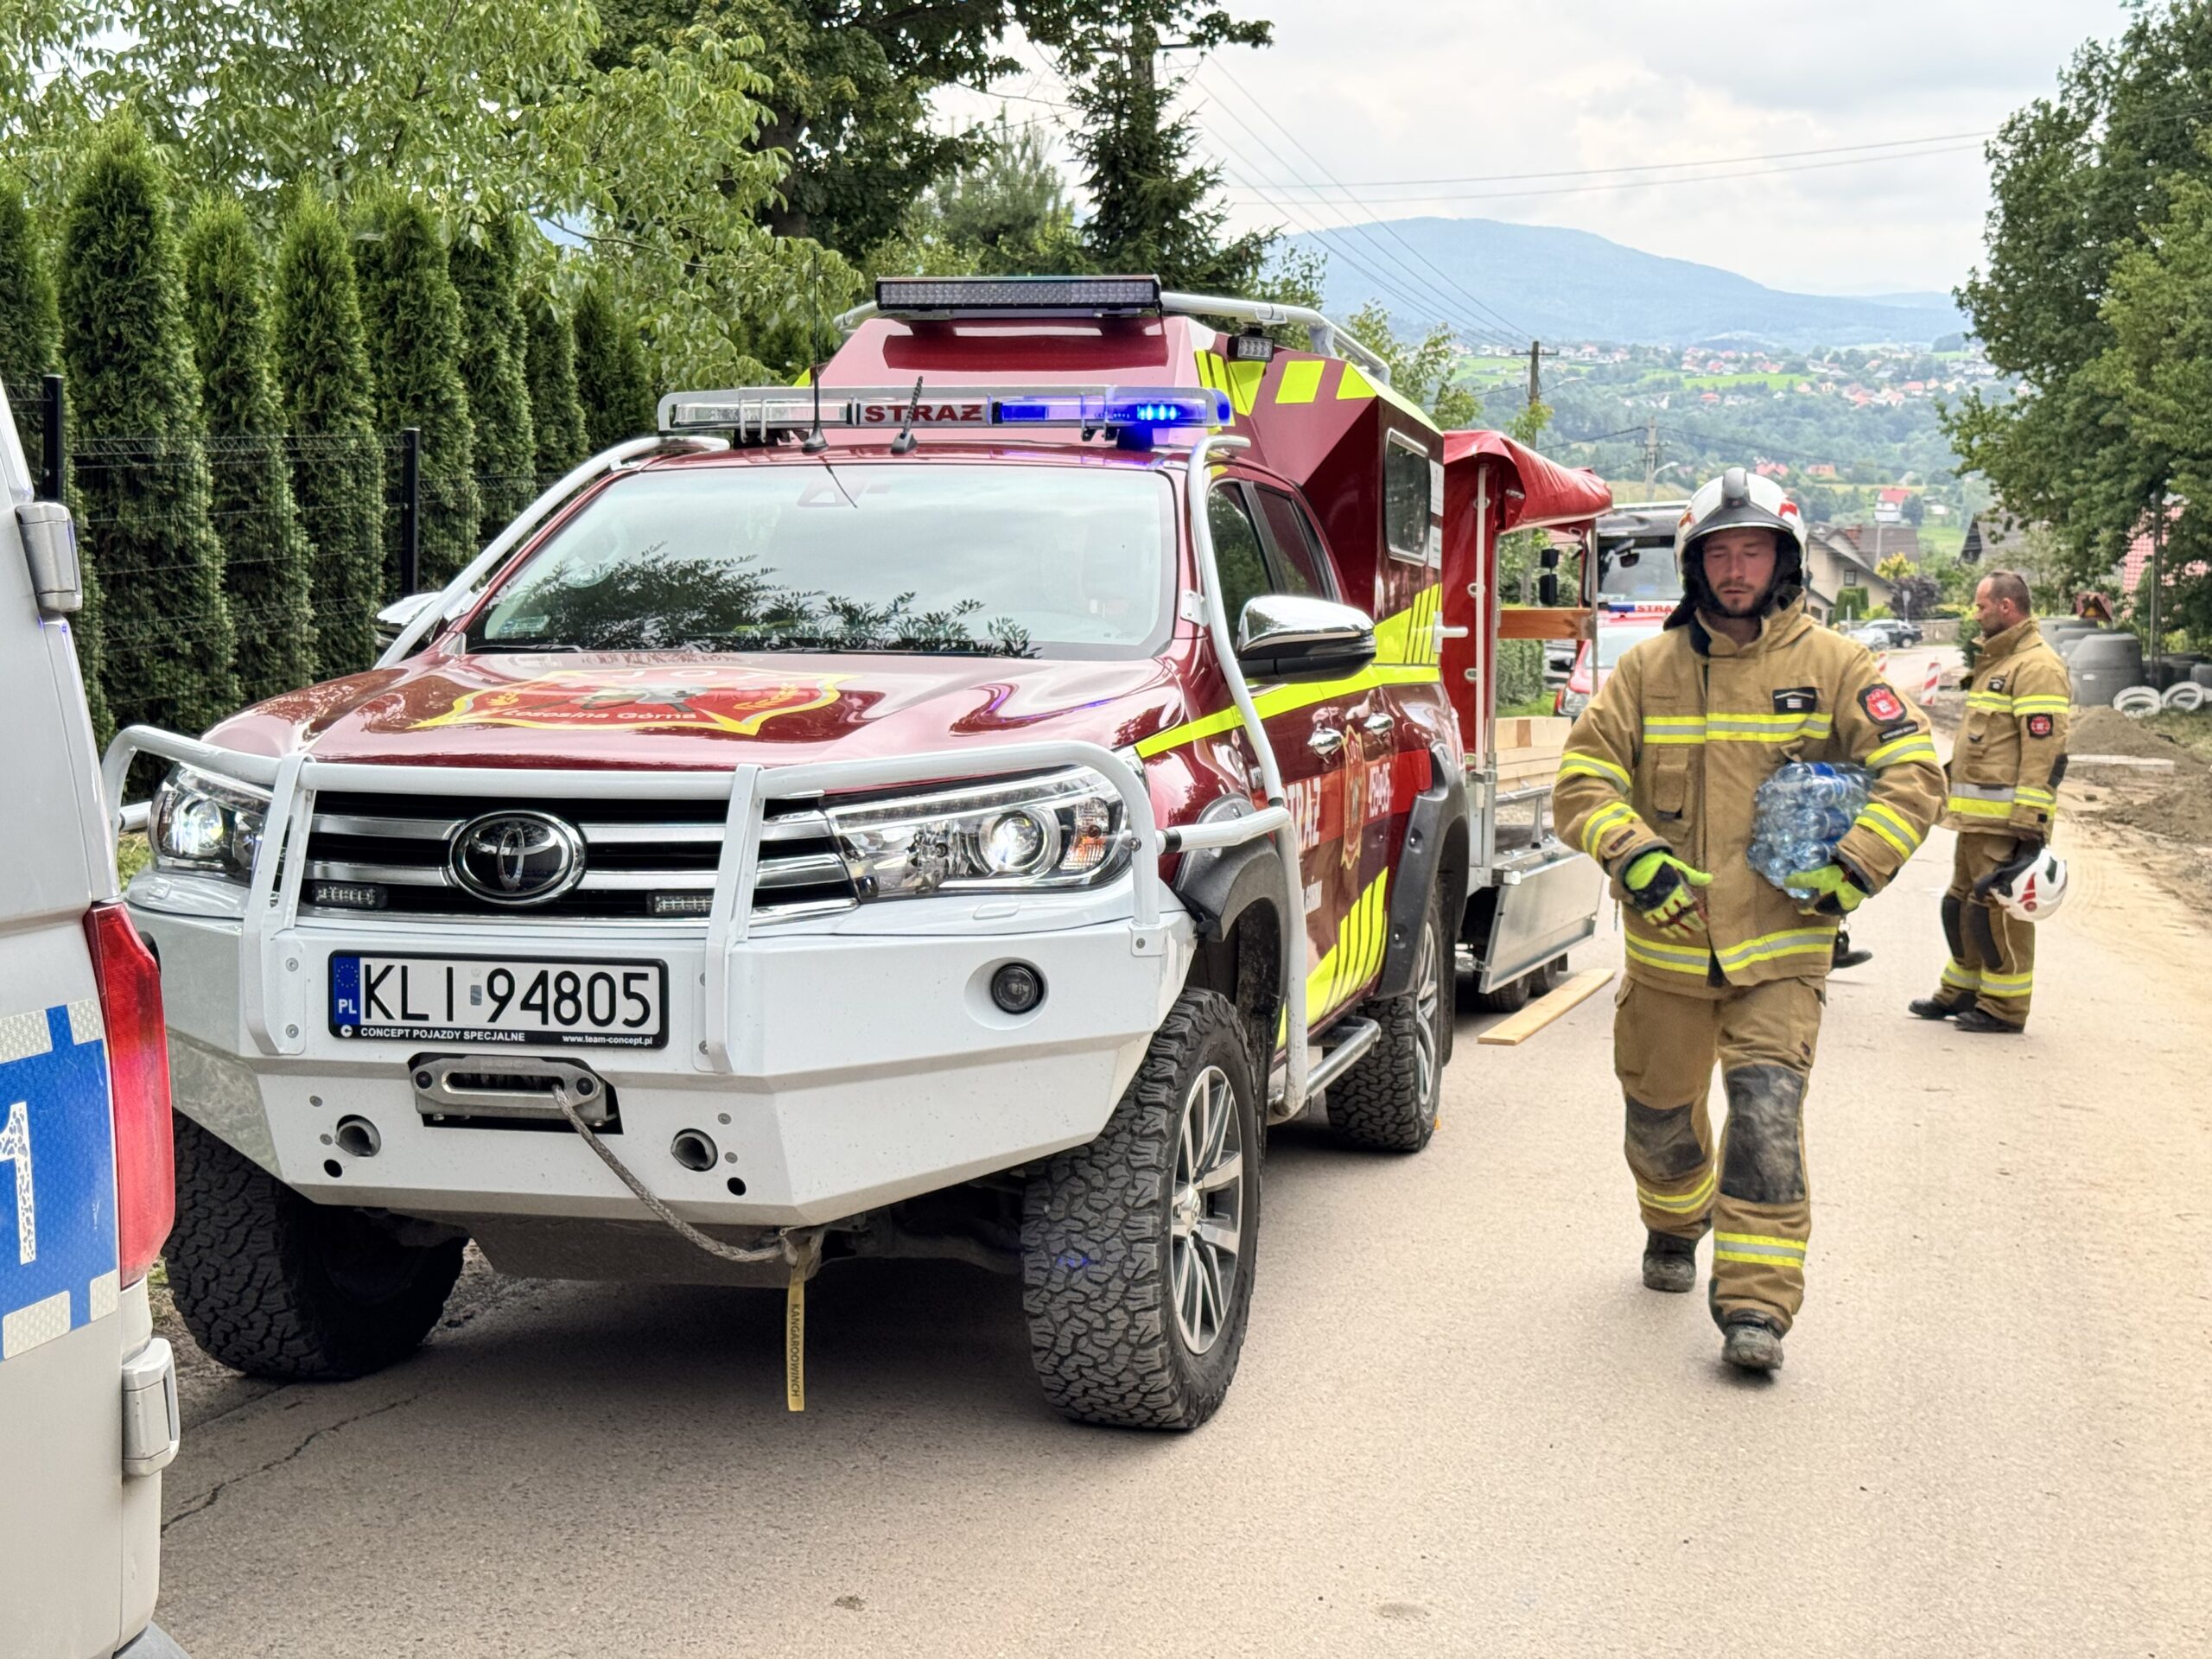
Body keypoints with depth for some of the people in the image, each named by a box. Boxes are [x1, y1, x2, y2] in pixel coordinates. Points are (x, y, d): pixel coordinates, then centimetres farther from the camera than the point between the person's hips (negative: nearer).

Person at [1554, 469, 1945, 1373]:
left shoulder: (1832, 666, -1)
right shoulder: (1648, 668, 3)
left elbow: (1914, 772, -2)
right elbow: (1583, 776, 3)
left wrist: (1853, 868, -14)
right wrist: (1634, 857, -14)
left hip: (1781, 943, -2)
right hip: (1667, 940, 3)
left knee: (1766, 1110, -16)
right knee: (1659, 1110, 15)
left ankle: (1756, 1304, -12)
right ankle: (1674, 1226, 46)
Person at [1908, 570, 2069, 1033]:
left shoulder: (2037, 667, -13)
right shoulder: (1995, 661, 20)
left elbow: (2046, 752, -20)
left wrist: (2029, 824, -24)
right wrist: (1954, 792, 26)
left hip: (2005, 820, -10)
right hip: (1975, 819, 10)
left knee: (1998, 908, -7)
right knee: (1961, 903, 17)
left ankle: (2005, 1008, 0)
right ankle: (1961, 992, 28)